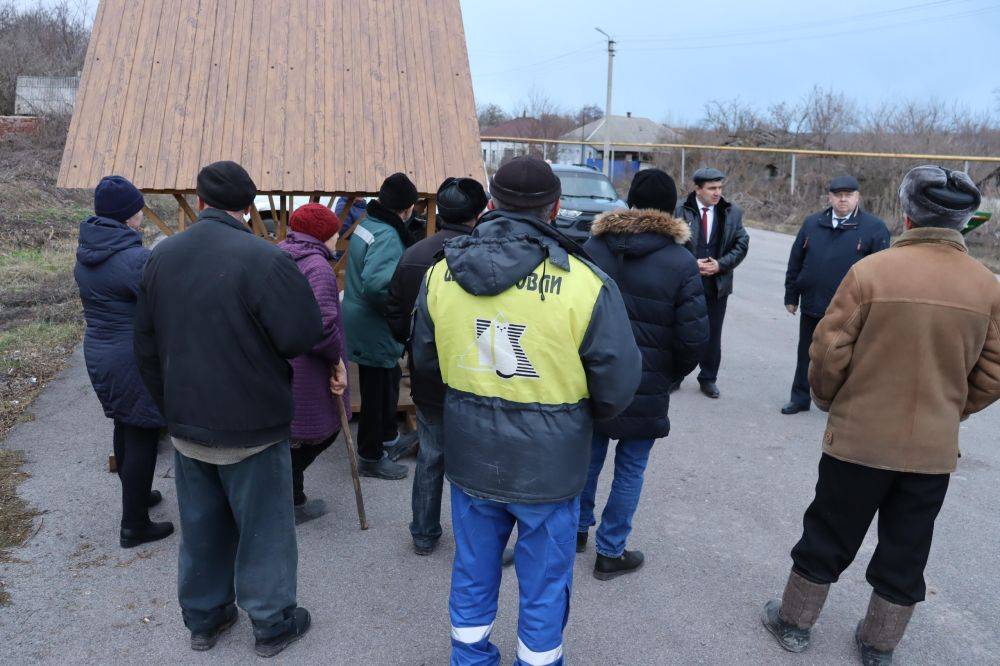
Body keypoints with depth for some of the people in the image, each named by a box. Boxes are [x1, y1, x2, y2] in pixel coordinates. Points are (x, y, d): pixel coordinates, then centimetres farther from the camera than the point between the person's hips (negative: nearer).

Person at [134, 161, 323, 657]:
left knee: (201, 525, 21)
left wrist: (170, 407, 18)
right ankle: (272, 624, 26)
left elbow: (146, 345, 8)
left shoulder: (162, 256, 1)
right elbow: (304, 336, -22)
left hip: (186, 425, 6)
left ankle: (203, 618, 37)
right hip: (252, 428, -6)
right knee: (263, 527, 11)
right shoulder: (264, 259, -21)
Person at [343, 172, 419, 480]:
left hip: (362, 323, 10)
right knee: (377, 392, 6)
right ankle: (370, 458, 22)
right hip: (374, 329, -10)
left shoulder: (366, 224, 6)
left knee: (389, 380, 26)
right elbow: (375, 283, -37)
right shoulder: (387, 236, -25)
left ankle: (388, 436, 45)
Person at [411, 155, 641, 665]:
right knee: (544, 585, 18)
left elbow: (424, 364, 6)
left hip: (470, 457, 4)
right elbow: (618, 387, -13)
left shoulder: (441, 274, -7)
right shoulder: (586, 284, -20)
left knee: (472, 574, 24)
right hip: (548, 465, -3)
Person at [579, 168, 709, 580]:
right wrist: (673, 373, 7)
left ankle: (578, 528, 38)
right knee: (630, 468, 11)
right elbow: (695, 336, -12)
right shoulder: (681, 262, -12)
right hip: (646, 388, -3)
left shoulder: (592, 248, -4)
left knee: (589, 456, 20)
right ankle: (610, 553, 22)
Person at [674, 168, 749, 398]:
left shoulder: (732, 213, 4)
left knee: (713, 334, 10)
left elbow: (741, 244, 4)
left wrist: (720, 264, -10)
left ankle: (708, 378, 24)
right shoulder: (680, 210, -5)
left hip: (718, 284, 2)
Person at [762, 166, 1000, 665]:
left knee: (828, 535, 14)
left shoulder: (871, 271, -16)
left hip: (859, 437, -3)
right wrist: (948, 412, 17)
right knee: (905, 550, 19)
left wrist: (829, 401, 4)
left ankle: (794, 622, 31)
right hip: (935, 449, 3)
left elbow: (828, 353, -14)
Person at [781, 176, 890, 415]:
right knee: (806, 355, 14)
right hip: (812, 305, 4)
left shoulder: (874, 228, -5)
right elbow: (795, 262, 9)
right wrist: (791, 296, 7)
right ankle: (800, 397, 28)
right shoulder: (812, 224, 6)